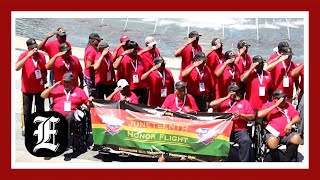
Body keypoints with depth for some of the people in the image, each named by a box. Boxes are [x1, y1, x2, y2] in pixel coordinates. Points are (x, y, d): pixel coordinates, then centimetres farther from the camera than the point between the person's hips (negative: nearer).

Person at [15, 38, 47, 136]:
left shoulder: (41, 55, -1)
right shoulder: (24, 55, -13)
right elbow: (17, 67, -30)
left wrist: (44, 78, 0)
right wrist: (28, 56, -34)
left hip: (40, 87, 4)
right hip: (27, 88, -3)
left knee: (40, 109, 14)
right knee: (26, 110, 7)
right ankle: (25, 127, 20)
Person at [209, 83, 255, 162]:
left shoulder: (244, 102, 17)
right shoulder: (223, 101, 19)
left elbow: (252, 116, 11)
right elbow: (212, 104, 1)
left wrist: (241, 115, -9)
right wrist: (227, 98, 1)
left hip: (239, 131, 0)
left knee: (246, 141, -30)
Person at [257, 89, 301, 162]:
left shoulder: (288, 105, 17)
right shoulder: (268, 105, 9)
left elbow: (297, 118, 11)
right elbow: (259, 115, -11)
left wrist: (290, 123, -13)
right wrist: (275, 105, -9)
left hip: (287, 134, 3)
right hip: (273, 133, -3)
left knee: (296, 137, -28)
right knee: (272, 140, -36)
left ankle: (287, 161, -12)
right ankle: (276, 162, -13)